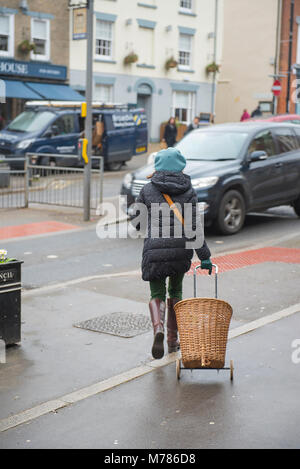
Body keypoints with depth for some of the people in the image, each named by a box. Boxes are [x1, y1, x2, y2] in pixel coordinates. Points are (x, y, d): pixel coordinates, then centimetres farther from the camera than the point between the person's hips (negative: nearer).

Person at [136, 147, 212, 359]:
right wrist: (205, 256, -4)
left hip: (155, 250, -1)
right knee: (175, 292, 20)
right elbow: (194, 226, -6)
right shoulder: (189, 191, -1)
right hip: (181, 250, 1)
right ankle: (173, 341, 26)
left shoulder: (148, 190, 0)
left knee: (157, 295, 10)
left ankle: (158, 328, -20)